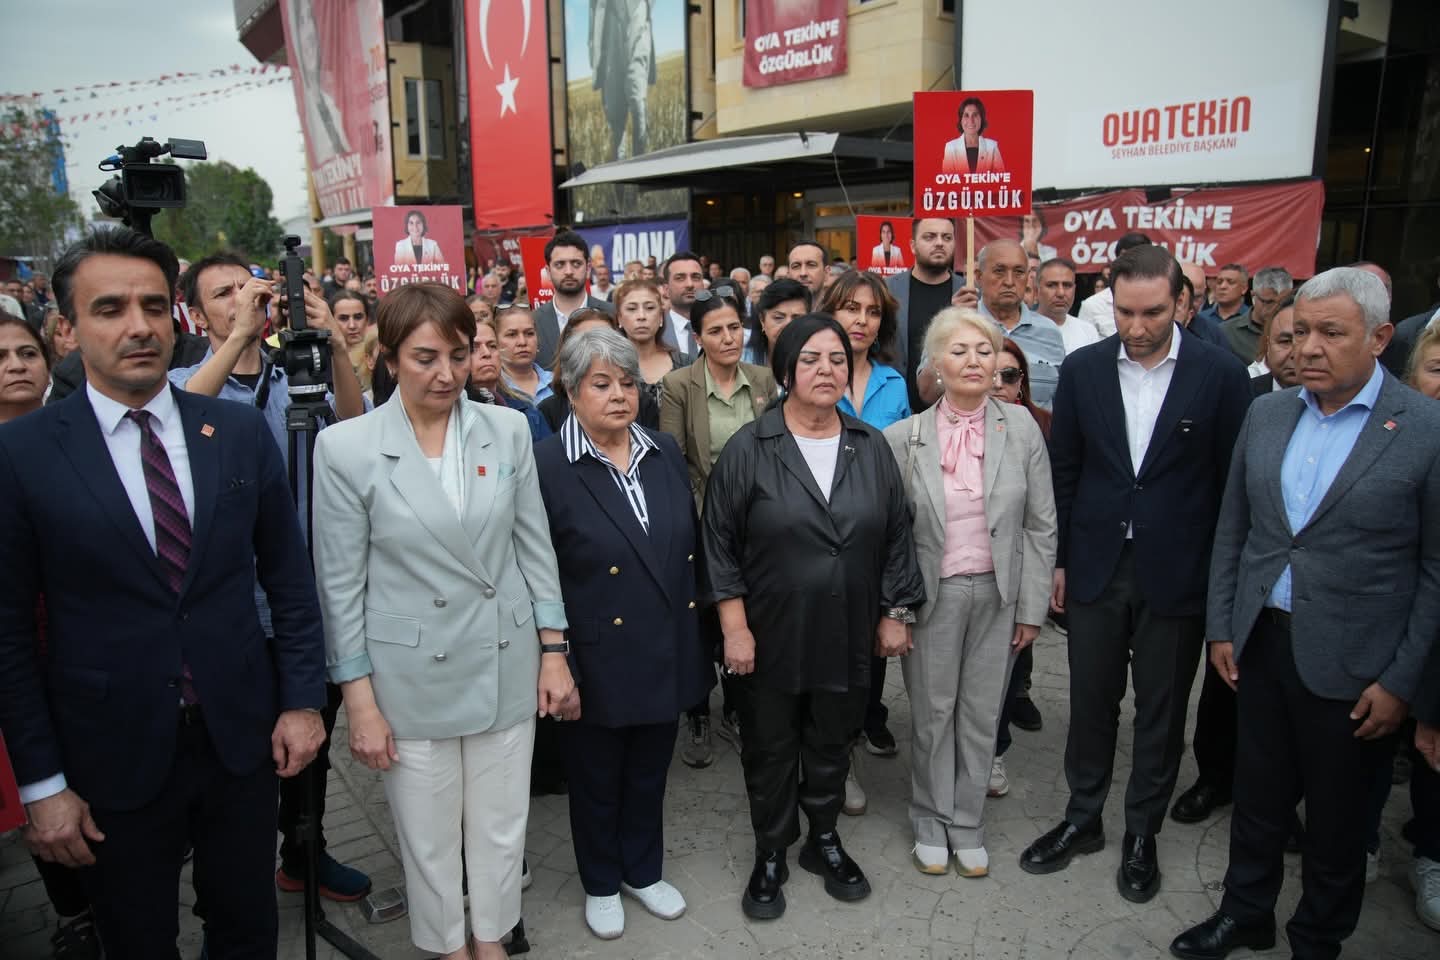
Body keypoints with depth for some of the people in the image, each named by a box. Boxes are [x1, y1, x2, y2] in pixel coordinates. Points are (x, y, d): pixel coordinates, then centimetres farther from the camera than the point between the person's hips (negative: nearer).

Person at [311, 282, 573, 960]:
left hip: (506, 667, 2)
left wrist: (553, 652, 3)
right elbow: (340, 583, -6)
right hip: (411, 679, -2)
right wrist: (360, 701, -5)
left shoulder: (507, 430, -3)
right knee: (428, 840, 16)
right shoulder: (345, 447, -10)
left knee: (502, 829, 17)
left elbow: (535, 547, 3)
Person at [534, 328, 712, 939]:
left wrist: (699, 634, 8)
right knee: (597, 781, 17)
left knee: (649, 775, 21)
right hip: (598, 662, -4)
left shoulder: (665, 453, 2)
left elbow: (691, 550, 9)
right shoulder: (547, 467, -14)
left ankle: (643, 871, 45)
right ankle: (601, 884, 41)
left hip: (668, 654, 4)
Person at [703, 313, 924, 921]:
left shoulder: (872, 448, 1)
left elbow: (896, 537, 6)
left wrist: (895, 613, 4)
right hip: (772, 637, -2)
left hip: (846, 636, 3)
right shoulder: (748, 449, -10)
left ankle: (824, 840, 40)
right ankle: (771, 855, 33)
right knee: (770, 749, 13)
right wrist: (735, 627, -11)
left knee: (831, 744, 18)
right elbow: (719, 543, -9)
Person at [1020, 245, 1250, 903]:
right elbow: (1063, 471, 4)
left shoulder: (1221, 375, -7)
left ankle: (1141, 835, 31)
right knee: (1090, 703, 14)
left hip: (1175, 575, -1)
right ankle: (1082, 819, 33)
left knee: (1161, 713, 12)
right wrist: (1058, 560, 4)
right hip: (1095, 570, 2)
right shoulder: (1083, 369, -1)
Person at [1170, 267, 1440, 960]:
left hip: (1351, 667, -3)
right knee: (1257, 794, 19)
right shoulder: (1266, 414, 3)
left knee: (1336, 822, 15)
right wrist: (1221, 627, 6)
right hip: (1261, 644, 4)